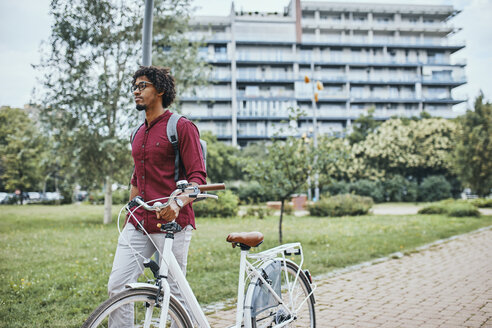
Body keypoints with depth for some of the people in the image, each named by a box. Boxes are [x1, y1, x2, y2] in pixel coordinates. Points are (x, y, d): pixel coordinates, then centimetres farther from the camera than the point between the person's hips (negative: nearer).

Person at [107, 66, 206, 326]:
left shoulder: (182, 127, -4)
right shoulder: (139, 133, 19)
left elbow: (198, 177, -11)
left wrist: (177, 202, -28)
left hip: (171, 224, -6)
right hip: (138, 225, 7)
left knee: (174, 294, 1)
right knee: (117, 287, -2)